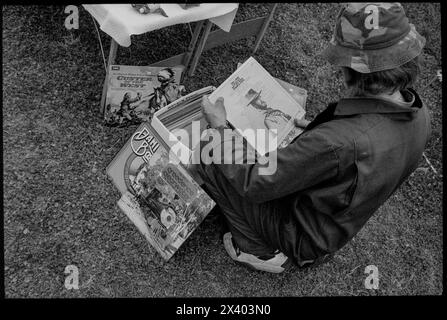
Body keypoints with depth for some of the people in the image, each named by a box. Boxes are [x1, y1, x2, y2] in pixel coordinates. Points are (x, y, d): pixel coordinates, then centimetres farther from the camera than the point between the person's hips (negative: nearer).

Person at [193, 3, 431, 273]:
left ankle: (260, 250, 5)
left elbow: (253, 184, -31)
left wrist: (220, 127, -16)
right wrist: (310, 126, 10)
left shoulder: (338, 143, -42)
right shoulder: (419, 116, -15)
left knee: (206, 157, -10)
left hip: (303, 239, -8)